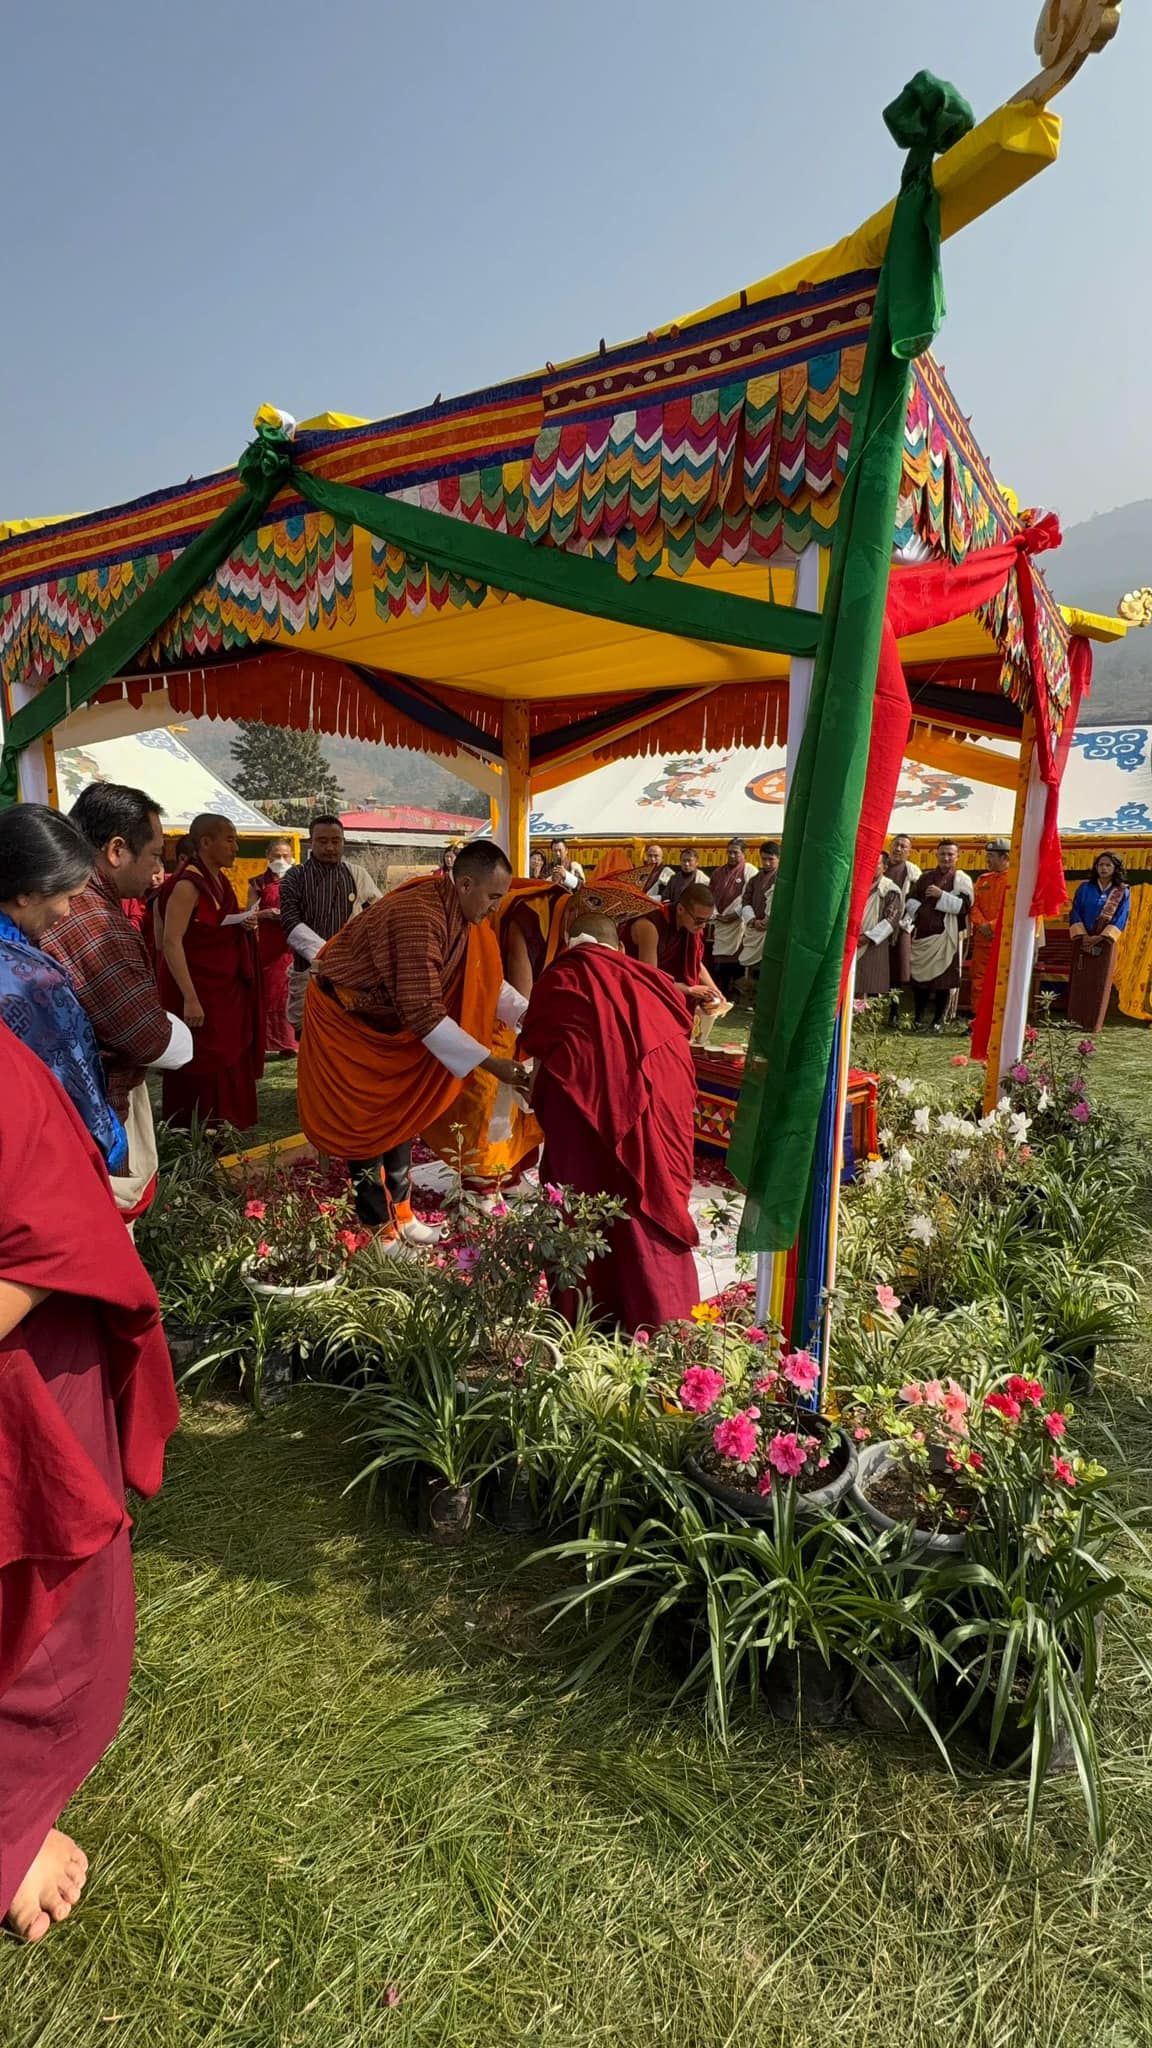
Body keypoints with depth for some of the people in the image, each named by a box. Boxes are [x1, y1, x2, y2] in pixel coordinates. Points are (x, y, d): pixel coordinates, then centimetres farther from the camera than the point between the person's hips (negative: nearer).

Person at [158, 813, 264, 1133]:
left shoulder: (219, 880, 8)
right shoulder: (187, 884, -18)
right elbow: (171, 942, -23)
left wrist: (242, 924, 0)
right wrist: (190, 998, -29)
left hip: (225, 987, 9)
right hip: (198, 989, -9)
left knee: (227, 1061, 14)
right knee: (201, 1067, -1)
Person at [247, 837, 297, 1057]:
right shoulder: (258, 884, 9)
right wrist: (265, 913, -12)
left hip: (291, 943, -1)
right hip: (265, 944, 1)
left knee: (288, 991, -4)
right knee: (267, 991, 2)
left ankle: (289, 1042, 4)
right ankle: (267, 1042, 9)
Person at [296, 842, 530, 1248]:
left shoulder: (460, 913, -7)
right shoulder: (420, 917, -35)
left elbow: (485, 978, 3)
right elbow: (424, 1013, -38)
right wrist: (491, 1063, -36)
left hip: (390, 1018, 9)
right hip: (345, 1018, -9)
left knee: (400, 1115, 13)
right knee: (366, 1125, -1)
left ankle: (399, 1212, 26)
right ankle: (378, 1230, 10)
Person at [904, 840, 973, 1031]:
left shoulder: (962, 879, 3)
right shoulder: (925, 877, 14)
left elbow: (964, 906, -9)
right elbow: (910, 899, 13)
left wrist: (941, 895, -15)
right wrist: (917, 909, -8)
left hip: (946, 935, -3)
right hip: (922, 933, 3)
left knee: (943, 980, -1)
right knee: (919, 977, 5)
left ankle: (938, 1020, 8)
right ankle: (919, 1018, 15)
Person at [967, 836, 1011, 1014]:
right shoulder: (982, 879, 15)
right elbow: (974, 905, 9)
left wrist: (993, 926, -19)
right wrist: (981, 924, -10)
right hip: (982, 940, 6)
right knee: (978, 983, 7)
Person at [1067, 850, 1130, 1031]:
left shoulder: (1123, 892, 1)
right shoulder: (1085, 887, 5)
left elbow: (1120, 919, -5)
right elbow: (1075, 912, 1)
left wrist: (1100, 937, -15)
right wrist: (1082, 935, -12)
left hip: (1105, 942, -1)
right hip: (1083, 940, 1)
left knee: (1099, 982, 0)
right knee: (1079, 980, 2)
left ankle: (1094, 1023, 5)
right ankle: (1076, 1019, 8)